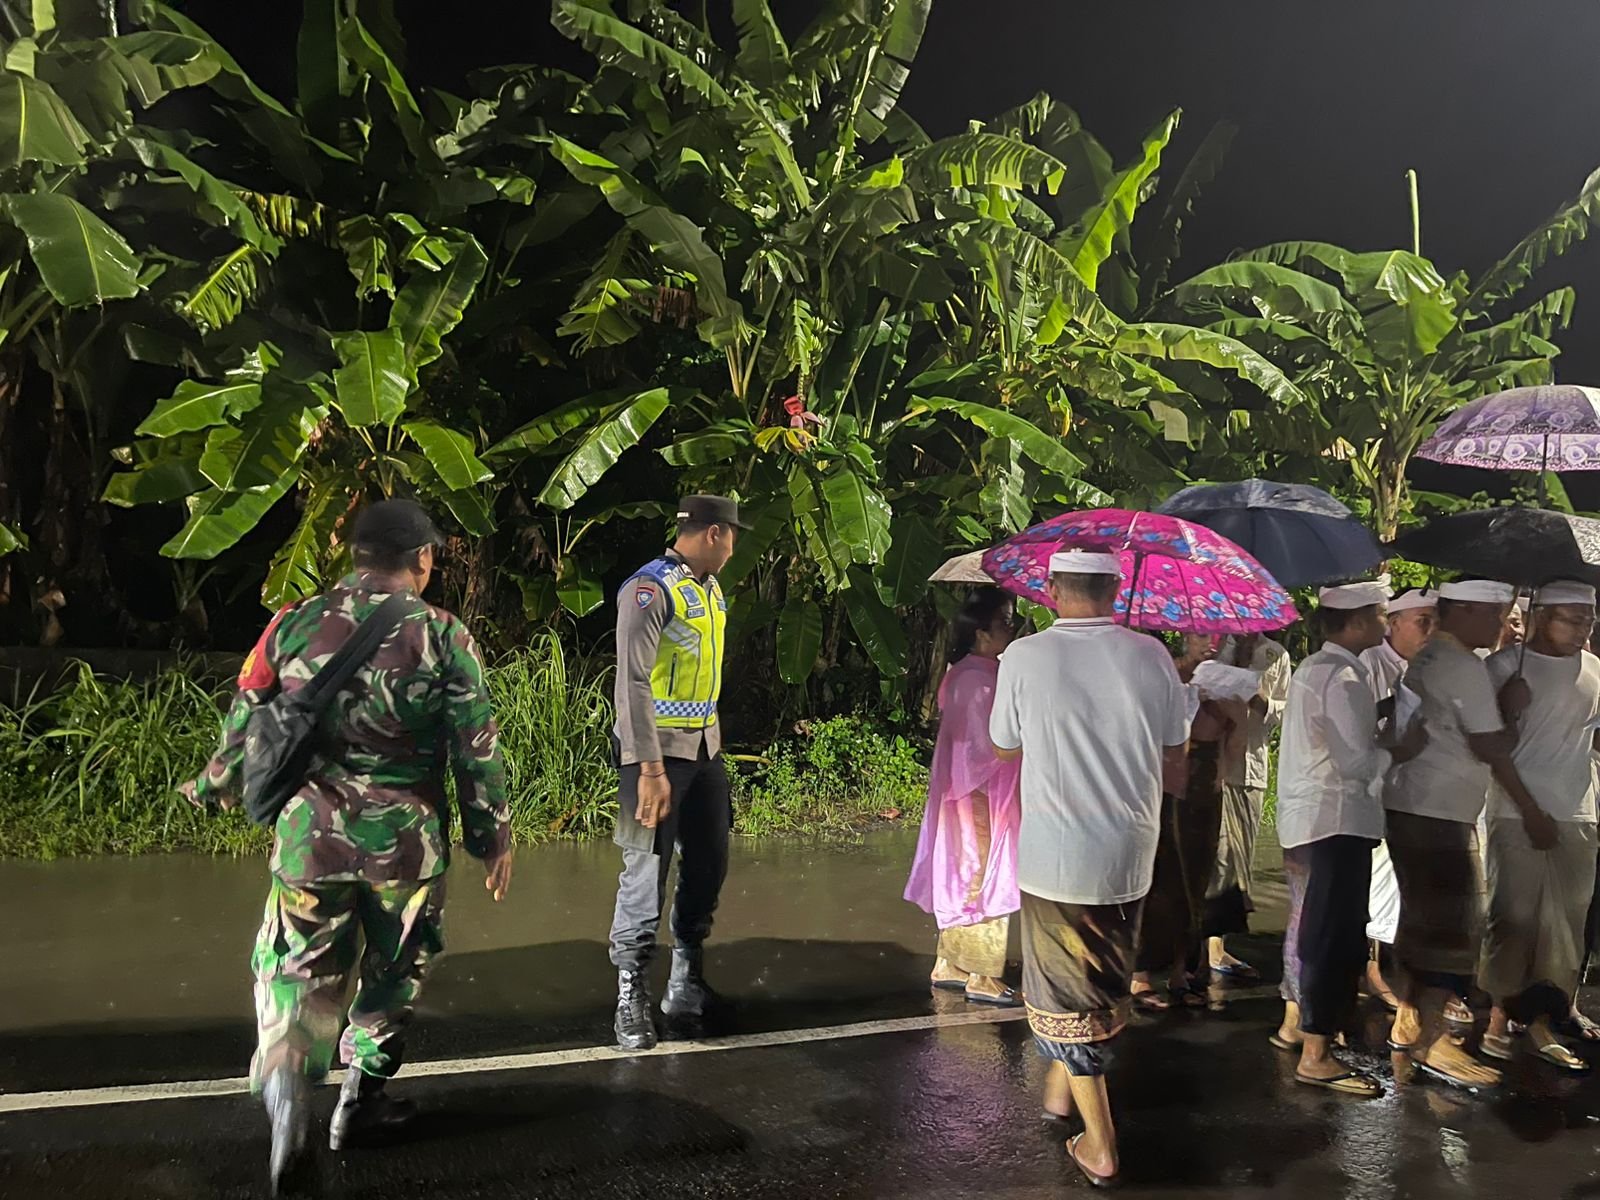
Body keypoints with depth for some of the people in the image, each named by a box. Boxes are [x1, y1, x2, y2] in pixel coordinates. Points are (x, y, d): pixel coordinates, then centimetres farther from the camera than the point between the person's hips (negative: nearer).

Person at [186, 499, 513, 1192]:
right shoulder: (443, 637, -8)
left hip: (308, 834, 2)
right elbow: (476, 749, -6)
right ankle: (361, 1100, 28)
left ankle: (284, 1079, -9)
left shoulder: (293, 625, -1)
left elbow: (244, 724, 7)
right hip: (406, 842, -1)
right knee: (393, 970, 17)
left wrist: (217, 787, 26)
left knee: (298, 967, 14)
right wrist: (492, 835, 5)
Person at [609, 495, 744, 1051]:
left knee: (709, 863, 13)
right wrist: (650, 769, -25)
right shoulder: (650, 588, -15)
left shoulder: (710, 589, 11)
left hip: (705, 748, 9)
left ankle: (687, 982, 27)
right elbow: (632, 681, -21)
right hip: (657, 752, -8)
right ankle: (632, 998, 10)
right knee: (648, 869, -3)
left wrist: (713, 742, 16)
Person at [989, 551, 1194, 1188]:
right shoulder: (1151, 655, -6)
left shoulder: (1024, 658, -12)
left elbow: (1004, 745, 2)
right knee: (1104, 979, 25)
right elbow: (1176, 746, 6)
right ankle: (1062, 1083, 42)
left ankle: (1099, 1143, 15)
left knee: (1064, 988, 11)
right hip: (1130, 855, 3)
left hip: (1053, 859, -3)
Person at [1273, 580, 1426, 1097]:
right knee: (1336, 934, -4)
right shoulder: (1344, 679, -17)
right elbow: (1356, 763, -20)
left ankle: (1293, 1024, 32)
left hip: (1304, 817, 10)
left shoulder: (1312, 669, 14)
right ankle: (1316, 1056, 1)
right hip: (1338, 822, -10)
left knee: (1309, 923, 20)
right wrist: (1400, 750, -4)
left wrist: (1378, 718, 6)